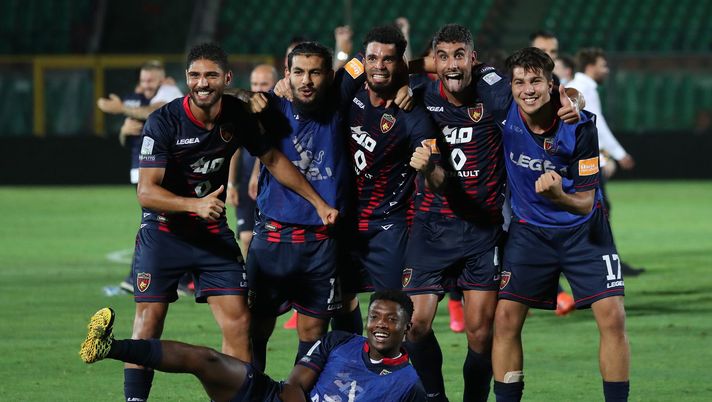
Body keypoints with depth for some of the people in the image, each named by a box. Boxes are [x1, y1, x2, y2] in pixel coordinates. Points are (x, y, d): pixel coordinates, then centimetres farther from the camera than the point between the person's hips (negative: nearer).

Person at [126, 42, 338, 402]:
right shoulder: (163, 122, -18)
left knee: (238, 321, -6)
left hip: (213, 232, 4)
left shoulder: (237, 115, -5)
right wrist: (195, 204, -38)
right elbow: (146, 192, -22)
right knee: (149, 322, -10)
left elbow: (273, 159, 12)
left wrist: (318, 202, 12)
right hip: (164, 230, -4)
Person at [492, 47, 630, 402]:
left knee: (612, 316, -13)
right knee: (506, 317, -7)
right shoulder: (504, 114, -16)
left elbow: (585, 203, -18)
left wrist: (558, 195, -40)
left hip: (582, 229, -2)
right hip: (529, 228, 2)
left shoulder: (579, 126, -21)